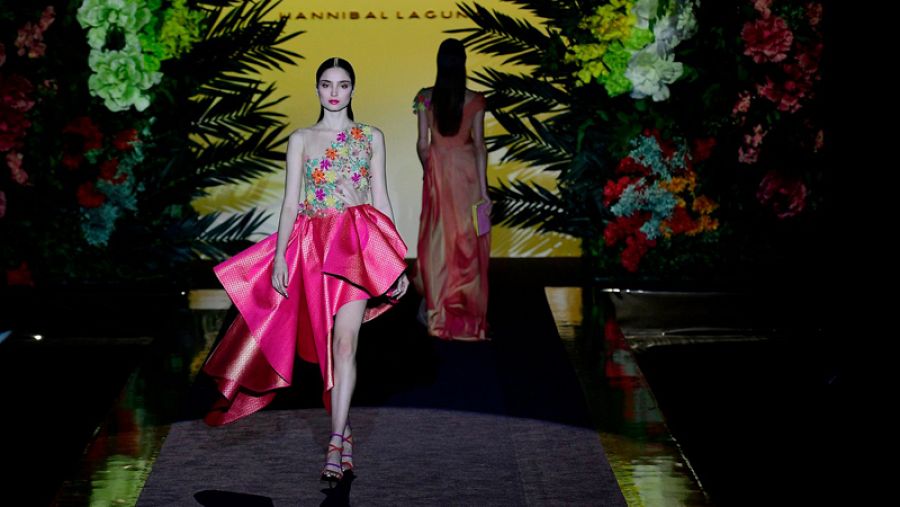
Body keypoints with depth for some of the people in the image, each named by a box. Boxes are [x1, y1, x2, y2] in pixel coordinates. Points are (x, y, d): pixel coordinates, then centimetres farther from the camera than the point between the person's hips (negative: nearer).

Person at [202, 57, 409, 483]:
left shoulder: (371, 137, 10)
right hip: (313, 244, 2)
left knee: (344, 342, -14)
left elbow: (381, 199, 10)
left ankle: (335, 443, -17)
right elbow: (290, 202, 5)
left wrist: (397, 261, 6)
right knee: (329, 345, 6)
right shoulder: (301, 139, 10)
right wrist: (280, 256, -6)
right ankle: (344, 428, 21)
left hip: (358, 242, -2)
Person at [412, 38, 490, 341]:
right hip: (466, 168, -1)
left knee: (437, 237, 10)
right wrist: (483, 188, -9)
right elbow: (479, 145, -11)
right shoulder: (475, 101, -10)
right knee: (467, 239, 7)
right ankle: (466, 306, 13)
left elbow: (422, 143, -3)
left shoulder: (426, 98, -6)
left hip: (438, 169, 1)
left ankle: (433, 303, 12)